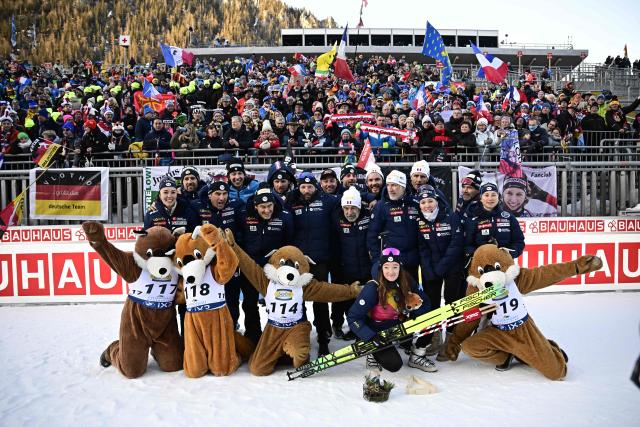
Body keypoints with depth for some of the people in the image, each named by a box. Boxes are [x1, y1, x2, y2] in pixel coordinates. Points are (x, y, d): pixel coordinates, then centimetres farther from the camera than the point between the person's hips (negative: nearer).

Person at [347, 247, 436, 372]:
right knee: (394, 365, -25)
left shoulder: (407, 282, -11)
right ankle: (374, 355, 8)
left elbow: (426, 303, -5)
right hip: (378, 333, -5)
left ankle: (417, 357, 6)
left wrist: (414, 309, -25)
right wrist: (371, 336, -30)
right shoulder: (372, 288, -24)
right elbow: (353, 317, -22)